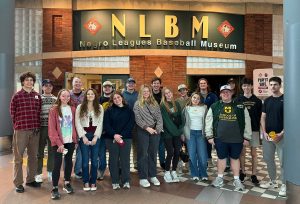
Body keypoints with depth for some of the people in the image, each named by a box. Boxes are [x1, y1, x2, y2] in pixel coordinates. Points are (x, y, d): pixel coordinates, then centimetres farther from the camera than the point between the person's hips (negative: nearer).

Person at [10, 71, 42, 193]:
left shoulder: (37, 96, 8)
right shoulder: (16, 96, -1)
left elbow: (39, 112, 10)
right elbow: (12, 113, 2)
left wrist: (37, 126, 2)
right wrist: (18, 125, 2)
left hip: (35, 131, 4)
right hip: (20, 130, -3)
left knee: (33, 156, 12)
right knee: (18, 157, 4)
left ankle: (30, 179, 26)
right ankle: (18, 183, 14)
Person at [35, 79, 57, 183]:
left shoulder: (56, 99, 10)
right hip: (42, 127, -2)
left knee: (52, 151, 9)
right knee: (39, 151, 6)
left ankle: (50, 172, 22)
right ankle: (38, 173, 18)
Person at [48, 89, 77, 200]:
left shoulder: (73, 109, 7)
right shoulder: (54, 110, -5)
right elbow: (52, 128, -9)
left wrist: (75, 138, 2)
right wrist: (59, 143, -14)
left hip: (70, 141, 4)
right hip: (58, 142, -4)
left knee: (69, 161, 13)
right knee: (58, 163, -3)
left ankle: (67, 183, 28)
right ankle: (54, 188, 9)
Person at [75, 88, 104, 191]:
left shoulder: (100, 108, 6)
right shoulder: (80, 107, 4)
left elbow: (100, 123, 2)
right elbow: (77, 123, -1)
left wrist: (96, 137, -7)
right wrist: (83, 136, -8)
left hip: (95, 135, 1)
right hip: (84, 135, -1)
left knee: (94, 160, 3)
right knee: (85, 160, 1)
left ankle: (93, 182, 15)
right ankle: (86, 182, 14)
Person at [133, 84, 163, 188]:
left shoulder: (155, 103, 12)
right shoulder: (137, 104, 1)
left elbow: (159, 116, 5)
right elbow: (138, 119, -7)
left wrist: (158, 128, -10)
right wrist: (147, 128, -15)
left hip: (155, 131, 4)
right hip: (143, 131, -3)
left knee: (153, 154, 11)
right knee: (143, 154, 2)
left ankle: (153, 176, 22)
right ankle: (143, 178, 11)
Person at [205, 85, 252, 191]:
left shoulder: (240, 107, 2)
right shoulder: (214, 107, 2)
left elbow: (247, 122, 3)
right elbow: (208, 121, 4)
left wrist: (246, 137, 1)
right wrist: (209, 136, 0)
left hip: (236, 139, 0)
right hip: (220, 139, 1)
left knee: (235, 158, 12)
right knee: (221, 158, 13)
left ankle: (237, 180, 26)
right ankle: (220, 178, 28)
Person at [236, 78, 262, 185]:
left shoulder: (257, 101, 1)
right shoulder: (238, 100, 0)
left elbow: (260, 116, 3)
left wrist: (258, 128, -5)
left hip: (254, 130, 0)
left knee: (254, 153, 7)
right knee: (242, 152, 9)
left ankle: (254, 175, 17)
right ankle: (242, 172, 23)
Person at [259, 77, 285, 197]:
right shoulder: (267, 101, 9)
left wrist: (282, 133, -14)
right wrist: (264, 132, -2)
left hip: (280, 135, -5)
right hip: (267, 135, 5)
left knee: (283, 161, 0)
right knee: (268, 159, 12)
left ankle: (284, 185, 12)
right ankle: (272, 181, 26)